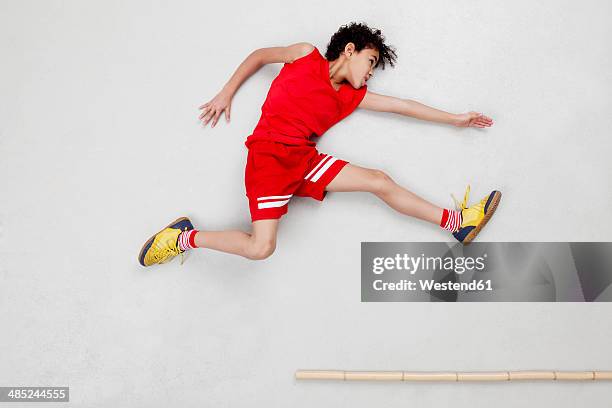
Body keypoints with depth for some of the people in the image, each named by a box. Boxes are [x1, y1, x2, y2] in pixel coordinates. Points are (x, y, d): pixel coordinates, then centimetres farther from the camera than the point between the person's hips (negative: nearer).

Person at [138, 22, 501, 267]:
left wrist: (455, 119, 23)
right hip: (270, 153, -5)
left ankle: (456, 222, 6)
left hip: (305, 159, 6)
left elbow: (402, 105, 20)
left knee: (380, 181, -1)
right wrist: (227, 93, 14)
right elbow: (260, 55, 18)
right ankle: (184, 238, -1)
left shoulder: (353, 97, 17)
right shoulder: (307, 55, 6)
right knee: (261, 248, -21)